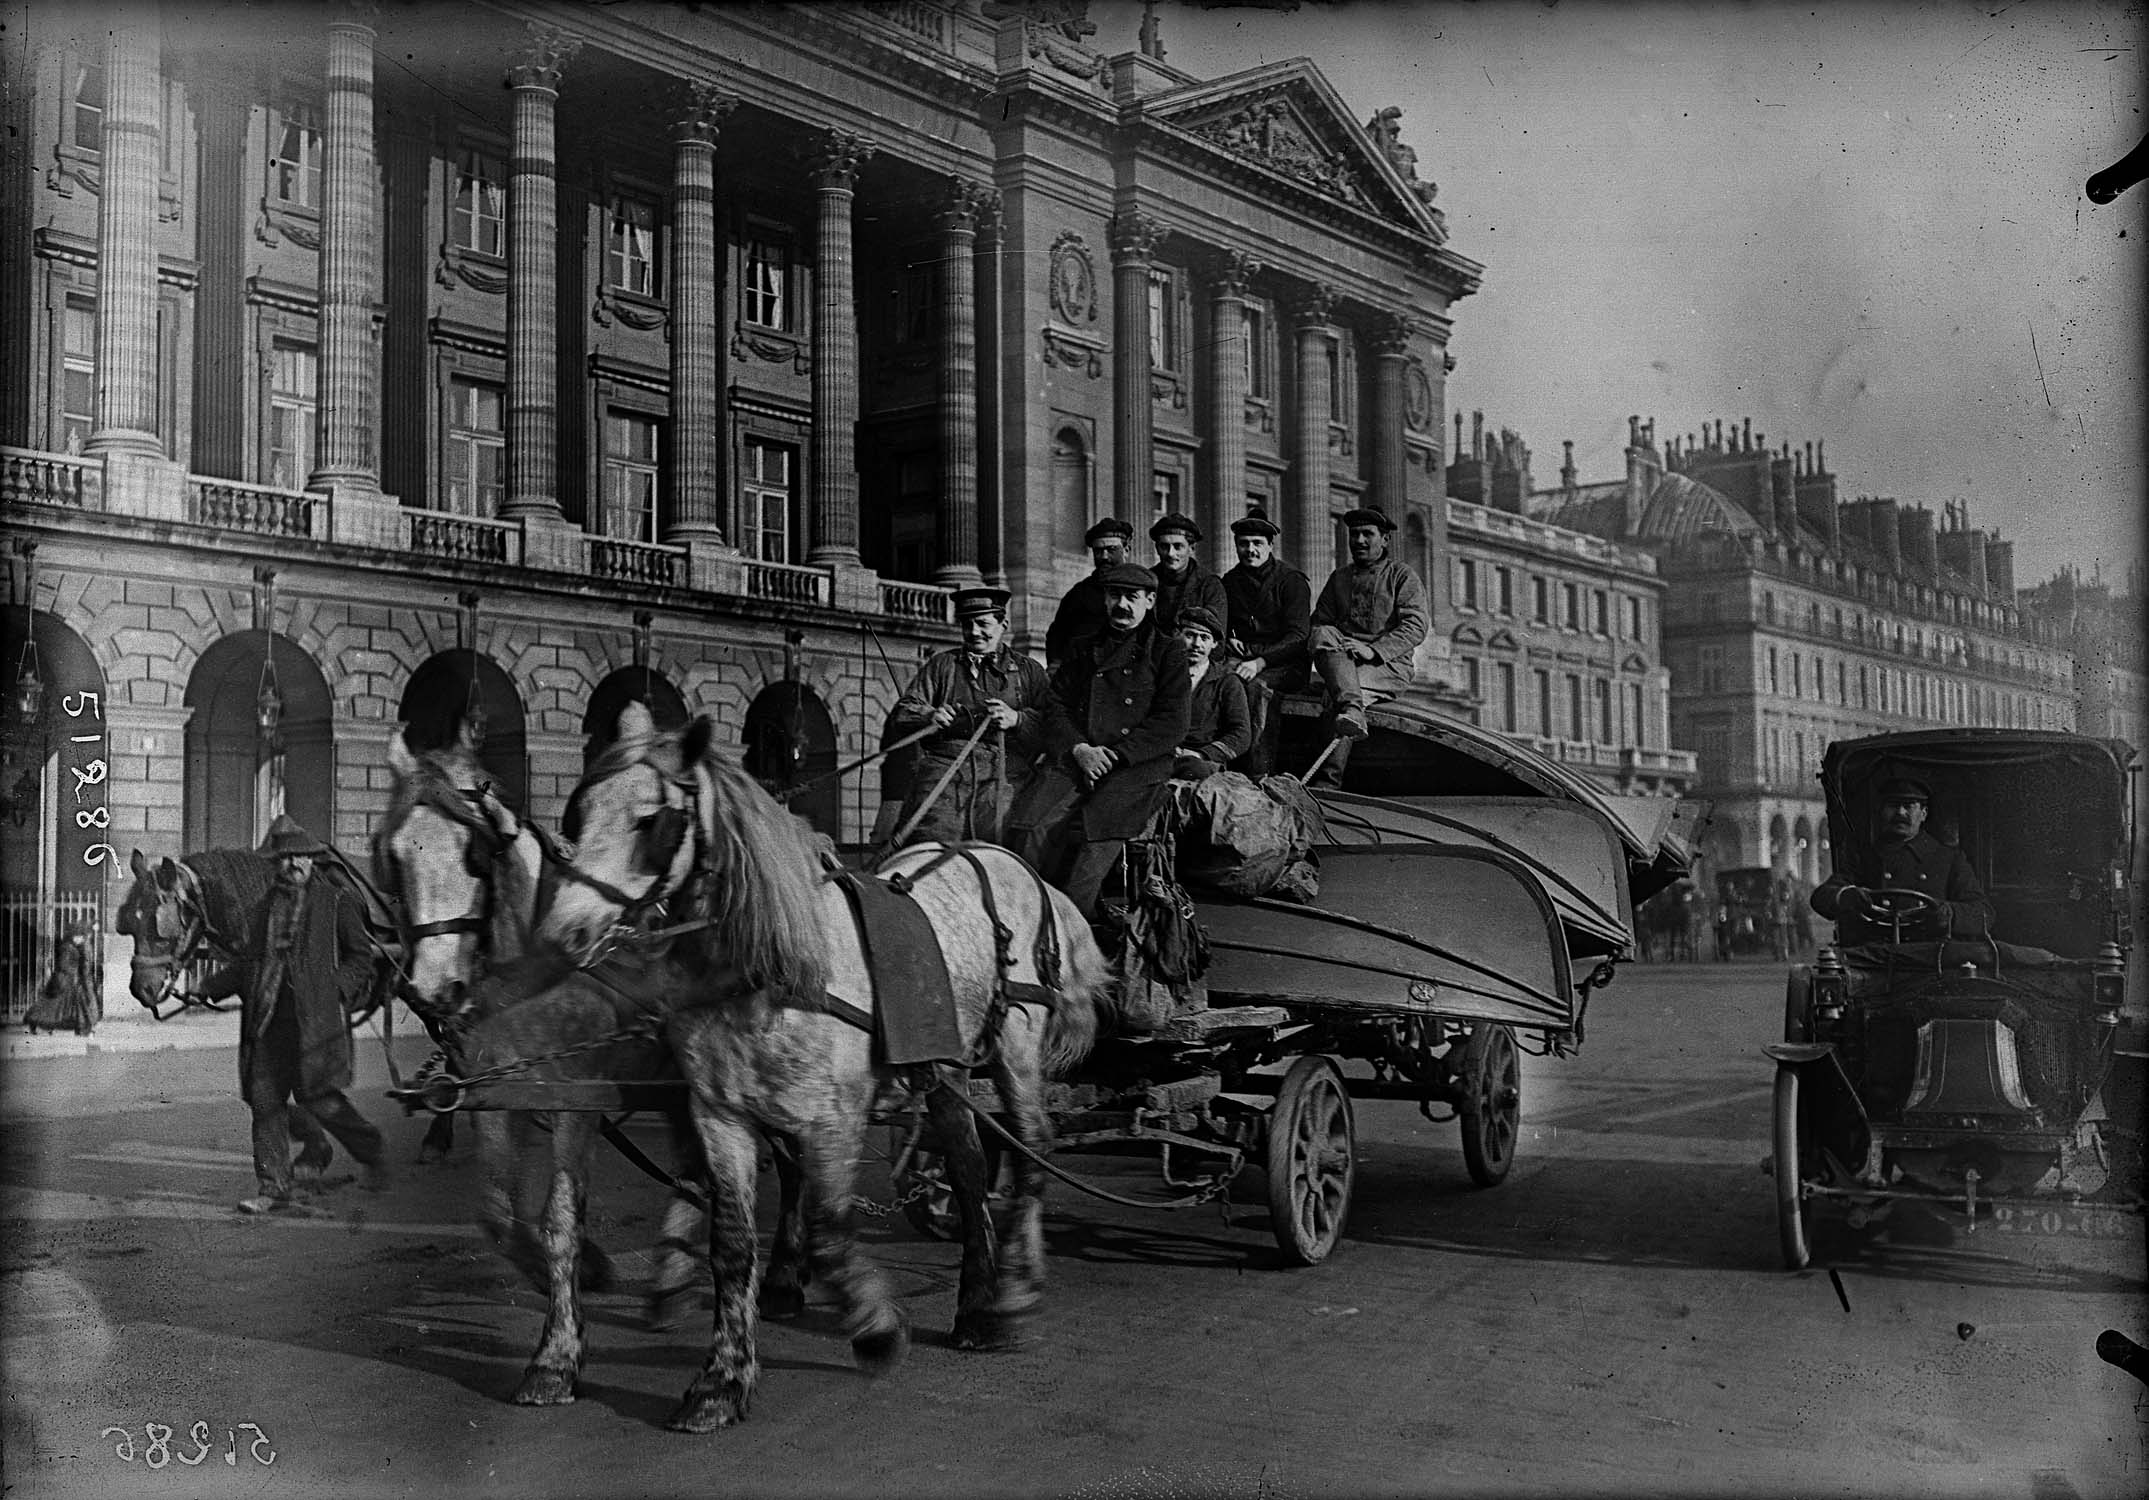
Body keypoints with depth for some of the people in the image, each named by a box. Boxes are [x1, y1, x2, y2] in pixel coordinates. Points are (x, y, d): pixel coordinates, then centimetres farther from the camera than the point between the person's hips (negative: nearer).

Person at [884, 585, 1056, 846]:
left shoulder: (1028, 671, 21)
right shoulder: (941, 664, 23)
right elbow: (900, 715, 13)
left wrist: (1016, 719, -11)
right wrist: (929, 716, -10)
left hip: (1005, 774, 0)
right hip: (945, 764, 1)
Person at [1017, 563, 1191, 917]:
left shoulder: (1168, 652, 12)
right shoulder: (1084, 652, 25)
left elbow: (1172, 725, 2)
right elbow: (1057, 711, 16)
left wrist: (1114, 754, -8)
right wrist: (1079, 749, -5)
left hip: (1136, 769, -3)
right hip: (1076, 764, 3)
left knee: (1095, 836, -29)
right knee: (1038, 829, -25)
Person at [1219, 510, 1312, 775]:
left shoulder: (1292, 580, -4)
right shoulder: (1230, 581, 14)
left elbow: (1298, 636, -13)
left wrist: (1260, 662, -25)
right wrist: (1227, 640, 2)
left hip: (1286, 663, -4)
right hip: (1244, 655, 4)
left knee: (1256, 685, -37)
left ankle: (1260, 774, -36)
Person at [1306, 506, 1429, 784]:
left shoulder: (1402, 577, 8)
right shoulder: (1339, 577, 23)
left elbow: (1417, 626, -5)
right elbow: (1318, 622, 21)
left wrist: (1374, 650, -19)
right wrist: (1323, 640, -6)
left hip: (1389, 665, -4)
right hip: (1342, 658, 4)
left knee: (1335, 695, -33)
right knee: (1323, 635, -30)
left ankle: (1330, 780, -41)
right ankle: (1352, 711, -53)